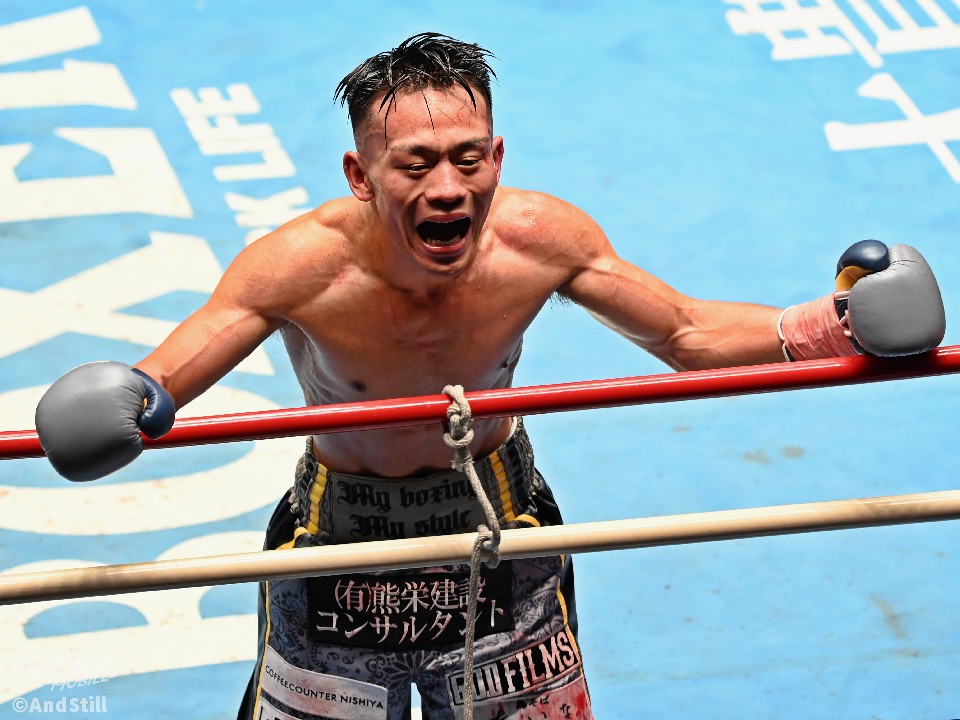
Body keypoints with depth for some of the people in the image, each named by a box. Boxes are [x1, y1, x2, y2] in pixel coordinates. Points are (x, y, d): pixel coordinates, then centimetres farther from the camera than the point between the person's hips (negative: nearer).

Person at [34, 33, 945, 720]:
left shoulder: (542, 239, -22)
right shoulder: (302, 265, -30)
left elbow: (686, 331, -6)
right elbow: (151, 386, -26)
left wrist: (817, 328, -20)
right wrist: (120, 409, -49)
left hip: (501, 523, 2)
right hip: (340, 541, -2)